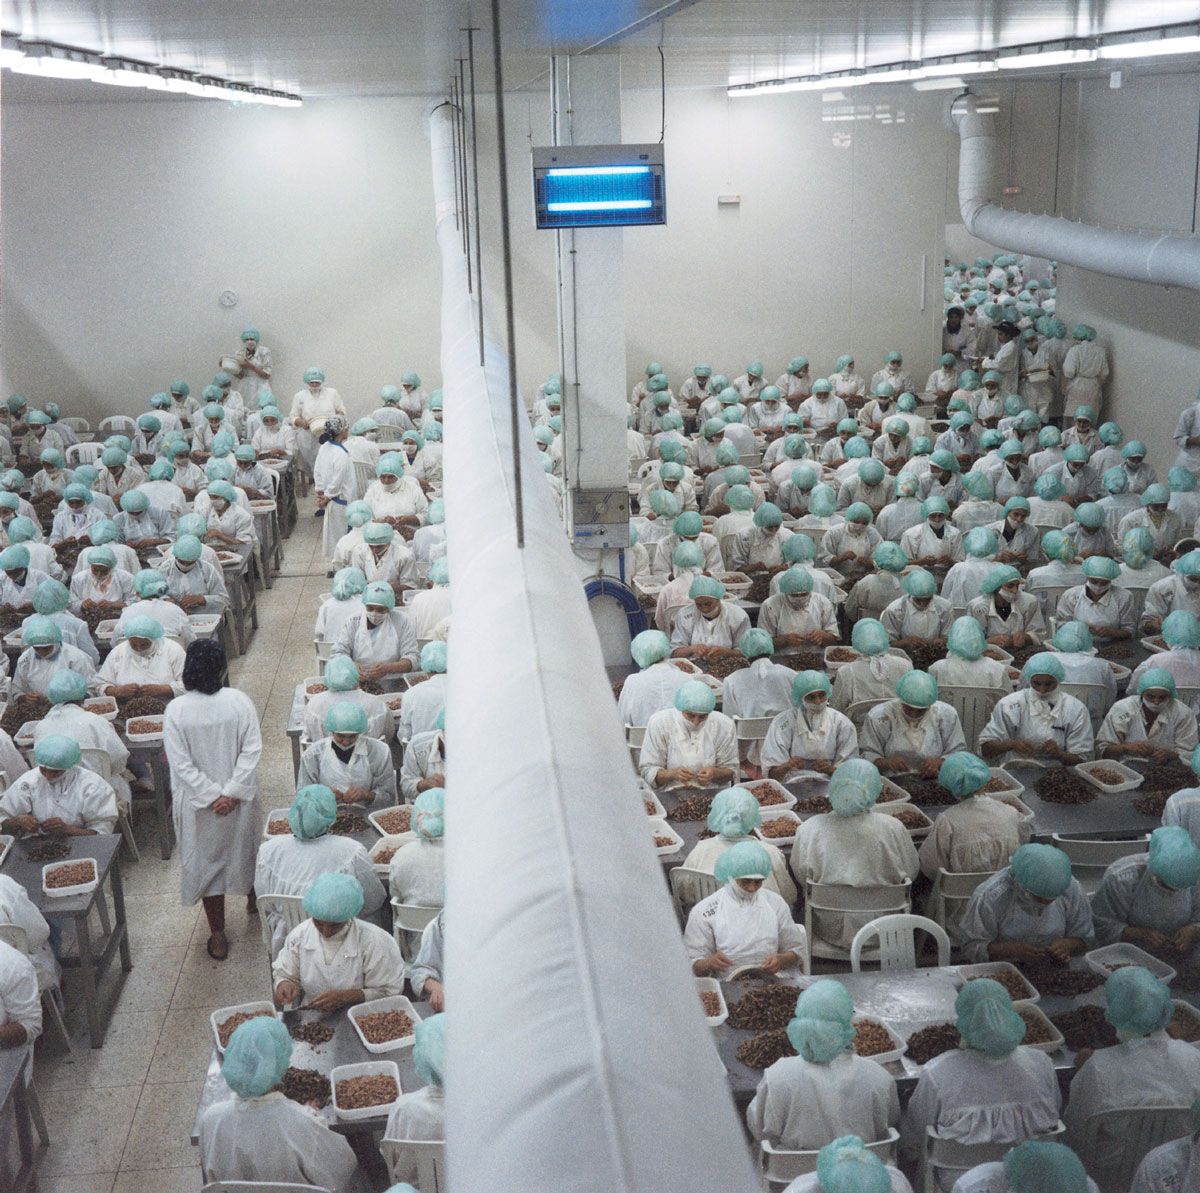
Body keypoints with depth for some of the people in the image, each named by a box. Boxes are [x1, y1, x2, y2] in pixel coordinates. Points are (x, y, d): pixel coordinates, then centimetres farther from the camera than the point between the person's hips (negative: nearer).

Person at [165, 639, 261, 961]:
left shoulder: (176, 709, -17)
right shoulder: (239, 701, -15)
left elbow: (181, 763, -17)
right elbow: (252, 750, -16)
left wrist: (211, 796, -11)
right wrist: (232, 793, -13)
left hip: (198, 804, -1)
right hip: (239, 798, 1)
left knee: (206, 860, 13)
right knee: (243, 847, 27)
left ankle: (218, 935, 21)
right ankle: (253, 896, 53)